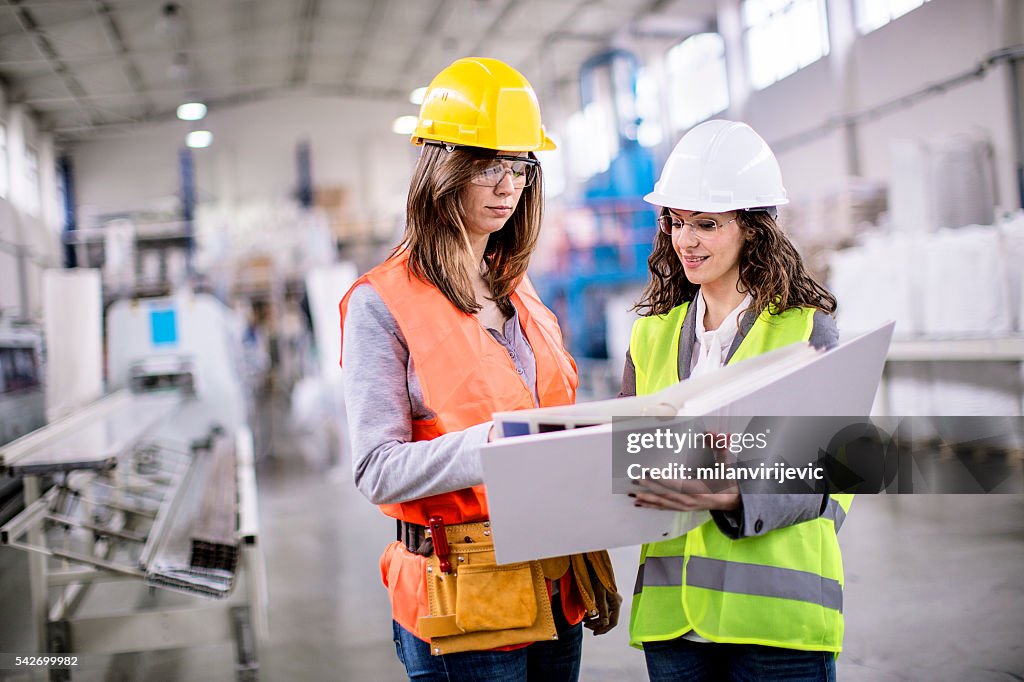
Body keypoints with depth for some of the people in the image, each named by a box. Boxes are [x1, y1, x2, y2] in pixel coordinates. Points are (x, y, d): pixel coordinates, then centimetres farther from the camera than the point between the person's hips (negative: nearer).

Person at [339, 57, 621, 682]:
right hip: (463, 601, -6)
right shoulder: (381, 304, -9)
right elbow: (377, 470, -15)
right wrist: (487, 444, -30)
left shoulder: (520, 294, 12)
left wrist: (594, 566, 15)